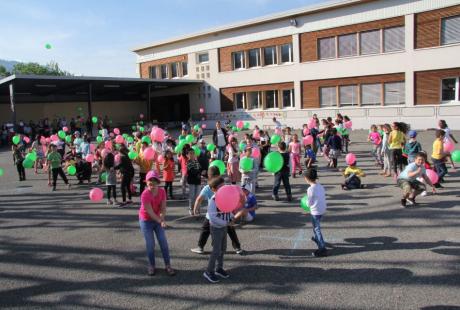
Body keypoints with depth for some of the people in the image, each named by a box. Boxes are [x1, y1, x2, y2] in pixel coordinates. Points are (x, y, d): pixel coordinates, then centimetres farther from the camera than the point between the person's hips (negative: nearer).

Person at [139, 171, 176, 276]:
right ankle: (151, 266, 19)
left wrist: (162, 219, -27)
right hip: (146, 220, -4)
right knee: (150, 244, 1)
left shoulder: (162, 191, -11)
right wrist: (161, 221, -26)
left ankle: (168, 265, 12)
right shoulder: (145, 194, -26)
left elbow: (163, 207, -10)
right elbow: (150, 212, -25)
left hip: (157, 219, 4)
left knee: (164, 242, 3)